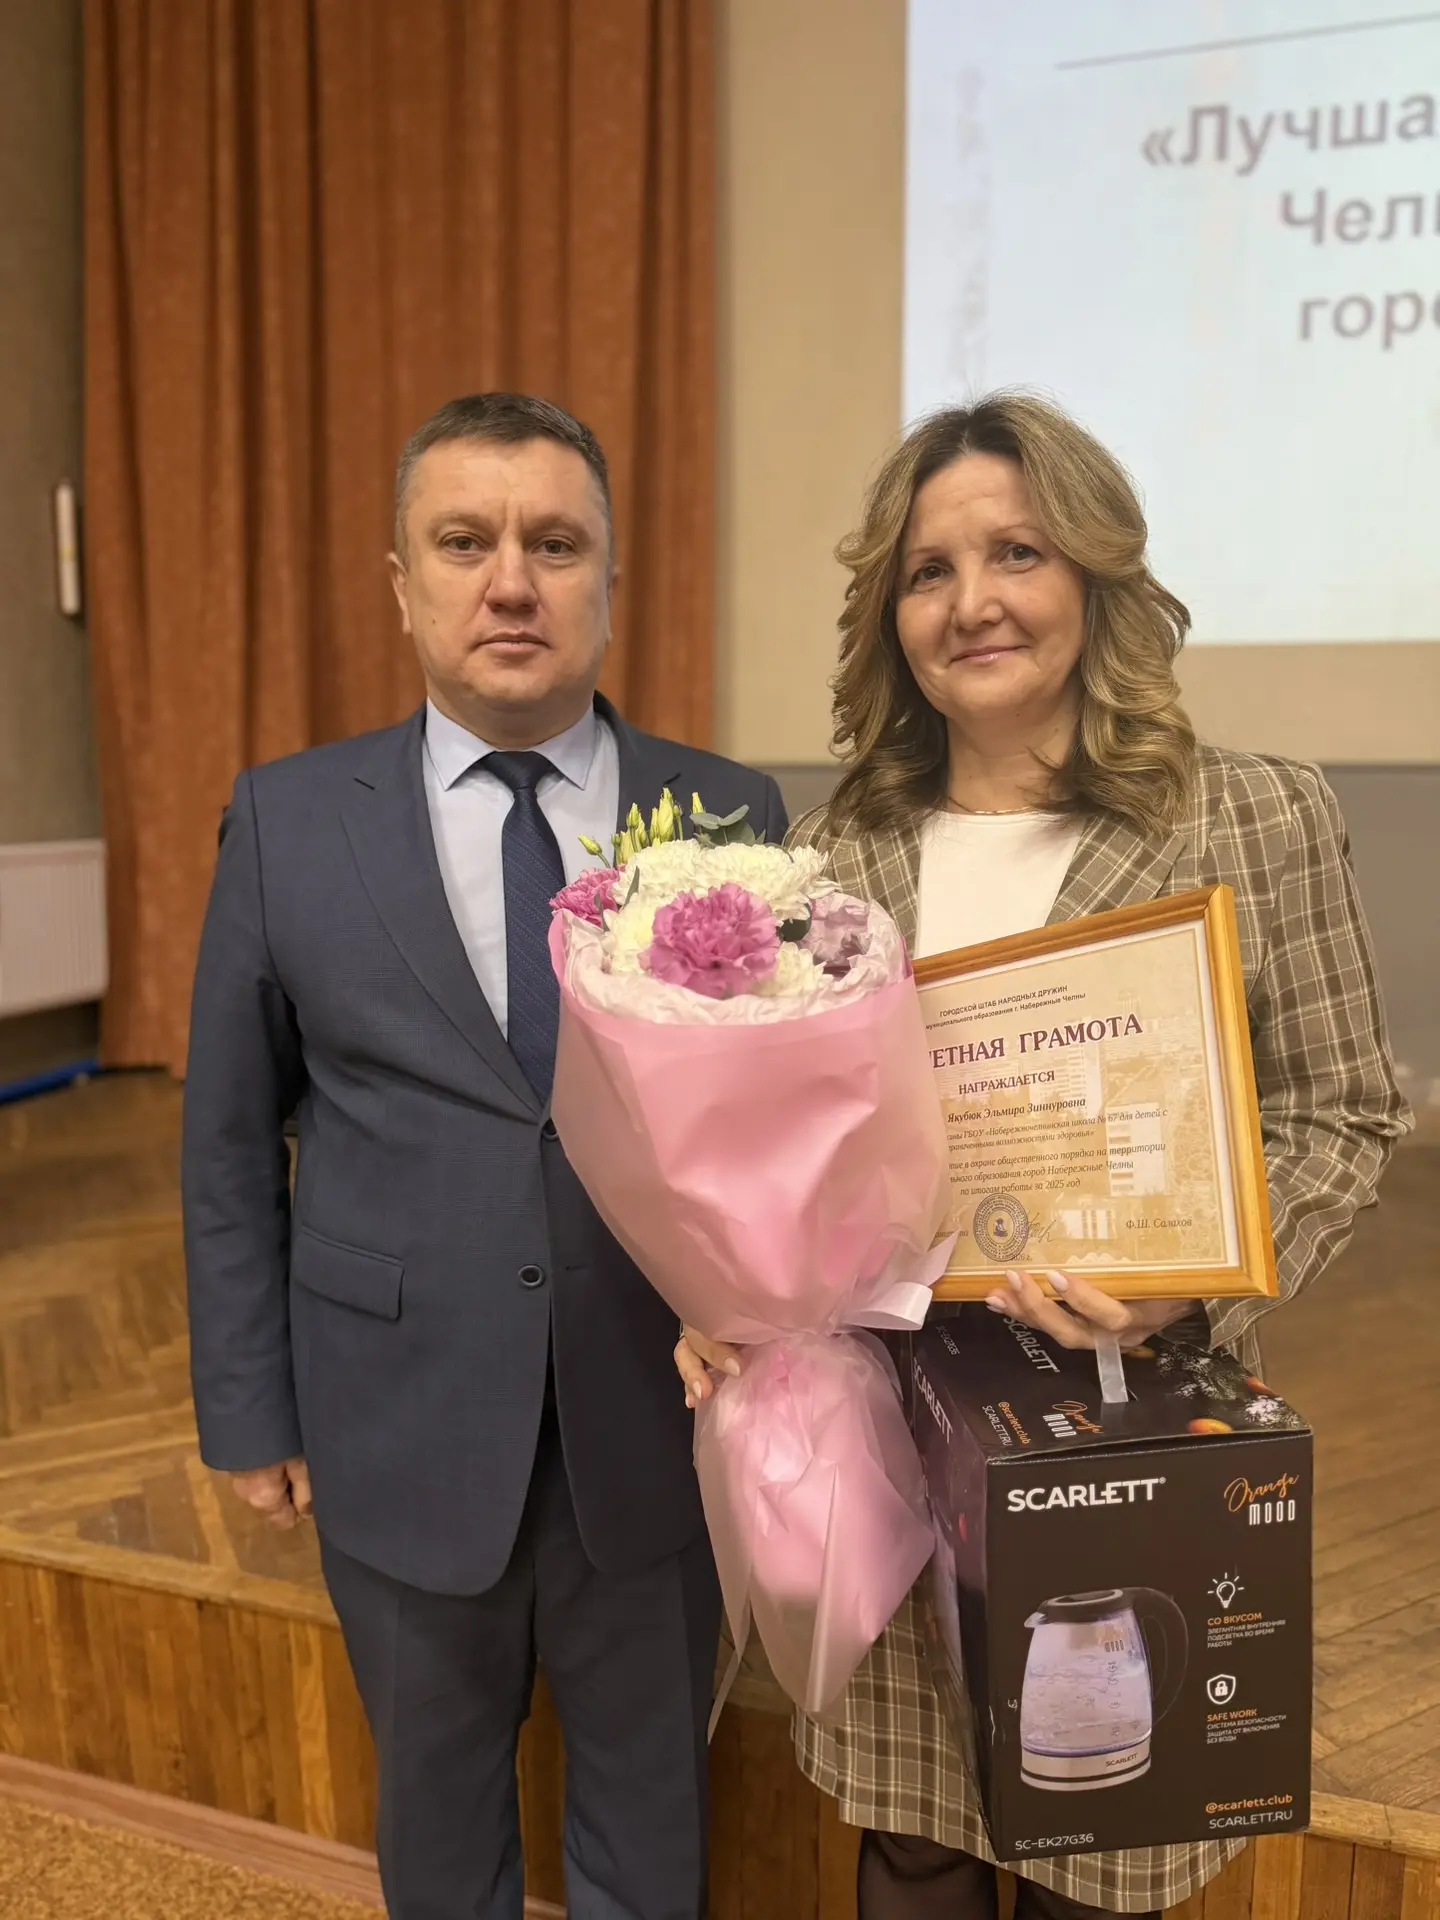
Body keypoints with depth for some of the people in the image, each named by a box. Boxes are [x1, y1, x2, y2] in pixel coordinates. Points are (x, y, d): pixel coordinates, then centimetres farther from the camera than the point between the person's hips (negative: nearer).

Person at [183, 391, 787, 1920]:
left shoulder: (735, 817, -5)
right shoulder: (287, 823, -4)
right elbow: (231, 1142, 0)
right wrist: (248, 1411, 2)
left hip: (659, 1428, 0)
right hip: (403, 1431, 1)